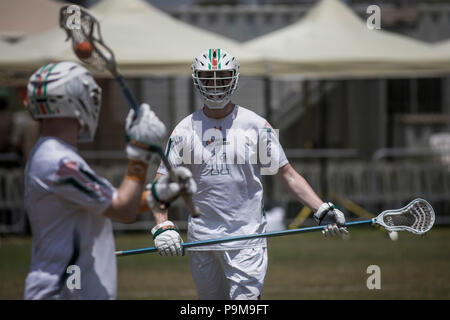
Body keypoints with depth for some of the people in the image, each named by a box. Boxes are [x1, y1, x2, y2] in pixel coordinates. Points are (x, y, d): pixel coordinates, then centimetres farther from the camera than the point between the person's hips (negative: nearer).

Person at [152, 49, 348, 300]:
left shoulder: (256, 126, 2)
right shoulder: (186, 129, 5)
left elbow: (287, 174, 4)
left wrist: (323, 210, -8)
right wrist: (162, 225, -15)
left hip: (247, 237, -2)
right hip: (201, 239, 2)